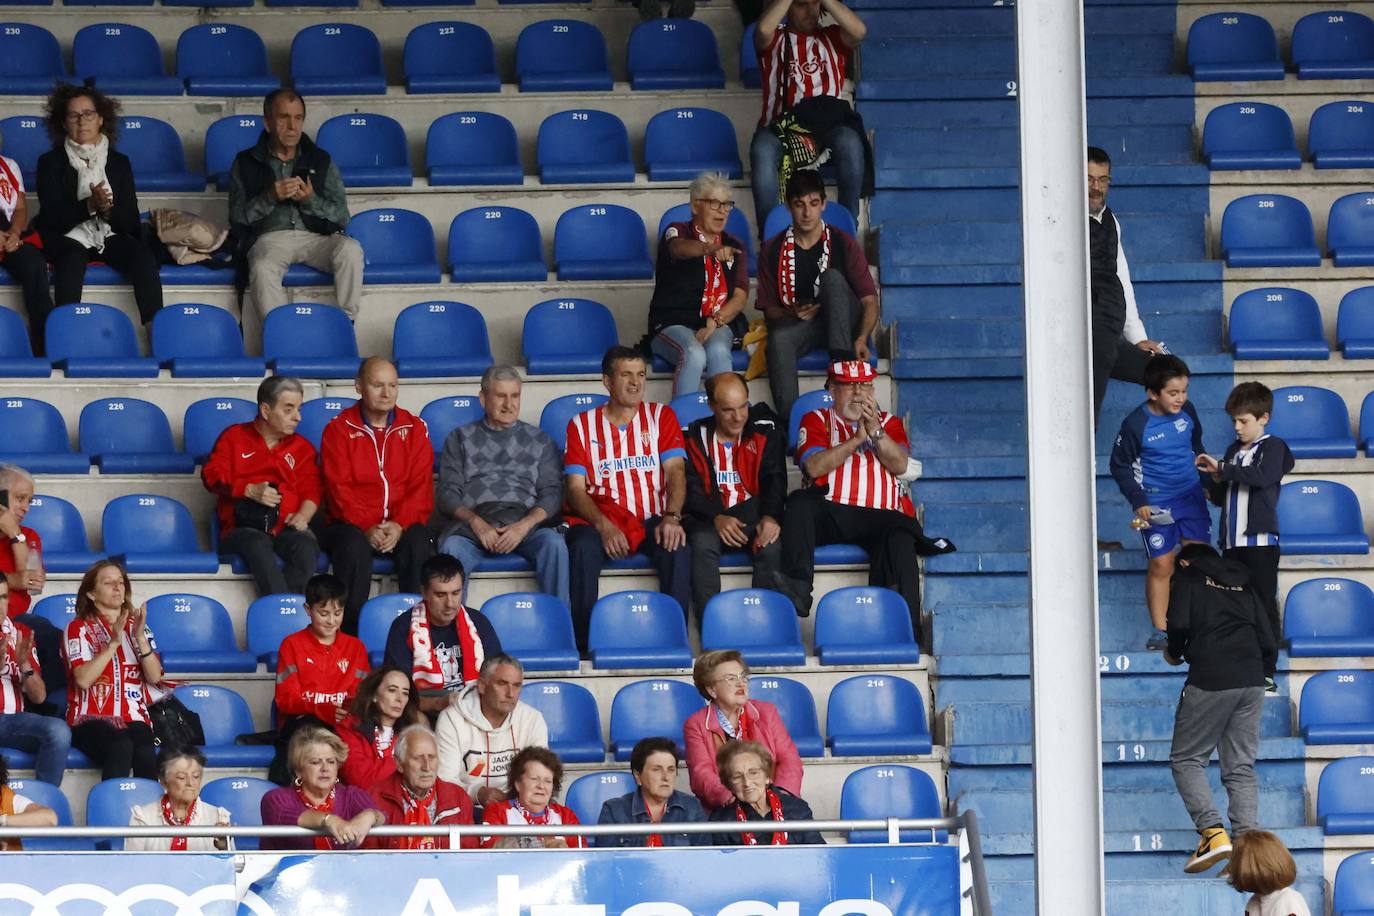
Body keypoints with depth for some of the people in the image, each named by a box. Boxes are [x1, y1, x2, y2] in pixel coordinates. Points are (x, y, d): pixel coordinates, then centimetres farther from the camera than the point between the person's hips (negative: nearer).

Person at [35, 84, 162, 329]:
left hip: (110, 236, 2)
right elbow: (52, 216, -7)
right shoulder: (51, 162, 5)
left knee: (143, 257, -28)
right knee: (73, 258, -37)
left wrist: (107, 210, -18)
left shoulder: (119, 162, 12)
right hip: (68, 237, -2)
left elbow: (130, 219, 5)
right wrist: (89, 206, -23)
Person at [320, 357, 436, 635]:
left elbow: (421, 486, 3)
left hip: (402, 525, 1)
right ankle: (350, 633, -31)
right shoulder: (339, 430, 5)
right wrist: (367, 527, -19)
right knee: (354, 548, -35)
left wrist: (400, 525, -15)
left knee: (419, 547, -32)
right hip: (353, 524, -1)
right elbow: (339, 488, -4)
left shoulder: (414, 428, 11)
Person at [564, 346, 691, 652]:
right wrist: (604, 526, -16)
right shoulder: (583, 425, 11)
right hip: (599, 521, 0)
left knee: (678, 550, -32)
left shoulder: (661, 416, 14)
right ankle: (584, 642, -26)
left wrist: (671, 517, -18)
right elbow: (576, 488, 3)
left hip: (651, 520, 1)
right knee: (582, 550, -34)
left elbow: (675, 472, 2)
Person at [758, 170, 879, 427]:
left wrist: (861, 338, -25)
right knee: (779, 339, -36)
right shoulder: (773, 250, 4)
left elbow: (870, 301, -6)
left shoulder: (843, 243, 0)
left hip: (843, 324, 0)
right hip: (796, 324, 0)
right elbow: (768, 309, 8)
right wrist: (792, 313, -17)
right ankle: (789, 419, -44)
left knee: (832, 278, -30)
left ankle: (842, 362, -42)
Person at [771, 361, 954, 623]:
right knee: (799, 503, -32)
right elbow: (814, 467, -2)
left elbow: (899, 465, 4)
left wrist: (875, 429, -8)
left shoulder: (889, 423, 24)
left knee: (900, 541, -32)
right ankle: (798, 589, -42)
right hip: (830, 512, 0)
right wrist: (856, 439, -6)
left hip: (880, 515, 0)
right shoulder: (817, 421, 19)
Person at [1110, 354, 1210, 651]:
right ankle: (1160, 630, 10)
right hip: (1156, 504, -4)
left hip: (1191, 496, 4)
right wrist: (1138, 502, -12)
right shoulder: (1136, 424, -17)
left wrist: (1207, 481, 20)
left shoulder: (1187, 412, -3)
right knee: (1161, 565, 0)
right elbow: (1120, 465, -7)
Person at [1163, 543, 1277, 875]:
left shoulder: (1187, 578, 9)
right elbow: (1269, 642, 15)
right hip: (1252, 680, 5)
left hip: (1210, 678, -5)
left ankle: (1212, 831, -14)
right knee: (1241, 766, 6)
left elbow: (1179, 624, -8)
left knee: (1186, 758, 5)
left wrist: (1174, 654, 11)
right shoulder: (1243, 586, 22)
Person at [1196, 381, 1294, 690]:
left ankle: (1267, 673, -5)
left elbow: (1264, 476, -22)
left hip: (1260, 539, -7)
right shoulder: (1233, 451, 18)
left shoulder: (1273, 446, -1)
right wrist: (1216, 479, 0)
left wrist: (1223, 469, -18)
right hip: (1232, 542, 7)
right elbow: (1220, 498, 21)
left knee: (1264, 605, -5)